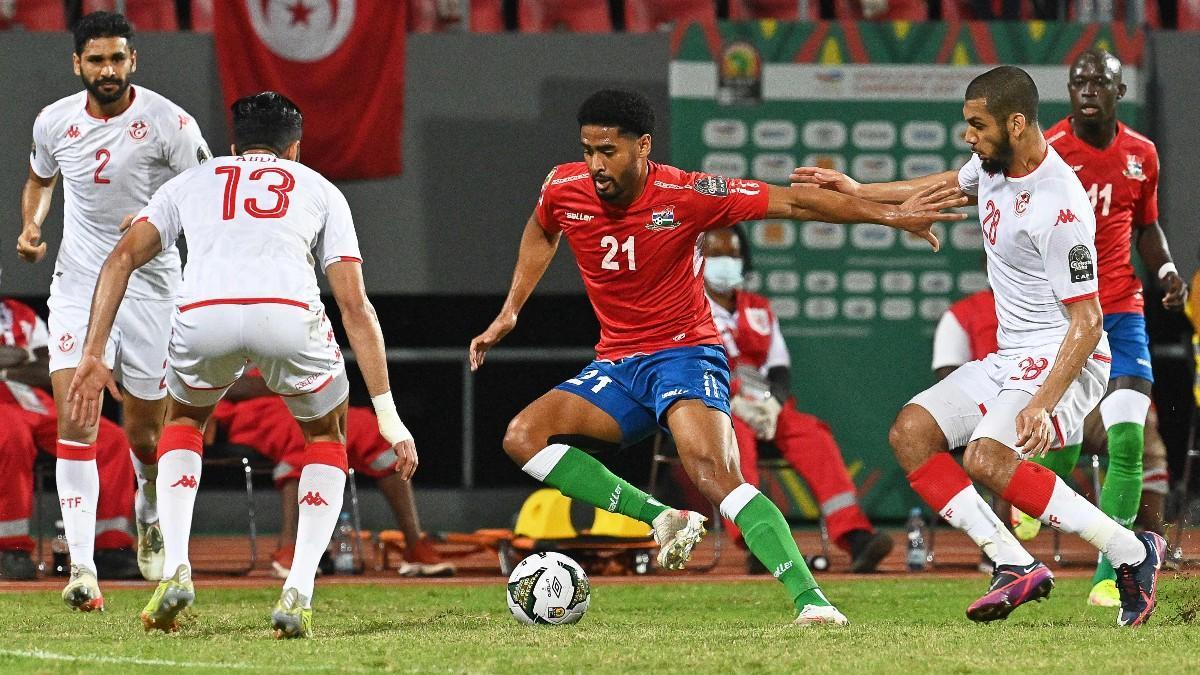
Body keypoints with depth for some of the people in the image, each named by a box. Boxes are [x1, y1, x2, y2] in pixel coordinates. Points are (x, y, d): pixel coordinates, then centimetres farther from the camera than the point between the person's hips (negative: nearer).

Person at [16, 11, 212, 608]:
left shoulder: (169, 123, -12)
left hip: (150, 285, -2)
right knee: (75, 419, -16)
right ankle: (82, 566, -20)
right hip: (78, 284, 2)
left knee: (144, 429, 8)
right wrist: (31, 226, 2)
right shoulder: (54, 122, 1)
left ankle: (150, 516, 43)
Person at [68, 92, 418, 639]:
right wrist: (388, 416, 22)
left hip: (202, 316, 1)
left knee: (183, 421, 34)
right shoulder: (318, 188, 31)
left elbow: (122, 257, 19)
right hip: (288, 314, -1)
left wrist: (93, 355, 17)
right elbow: (355, 307, 23)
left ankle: (175, 569, 16)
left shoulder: (190, 182, 34)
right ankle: (297, 594, 12)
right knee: (326, 437, 28)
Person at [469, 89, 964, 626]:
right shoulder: (563, 189, -6)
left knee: (714, 475, -30)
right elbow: (540, 233, 21)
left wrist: (892, 215, -17)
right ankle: (663, 520, -14)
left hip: (684, 351, -6)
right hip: (616, 364, 6)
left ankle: (809, 600, -34)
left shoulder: (686, 195, -18)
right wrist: (509, 313, 16)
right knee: (522, 437, -15)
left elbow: (794, 202, -13)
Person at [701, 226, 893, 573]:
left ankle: (854, 536, -37)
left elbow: (780, 371, 11)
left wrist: (771, 402, -12)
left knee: (811, 433, -24)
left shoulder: (759, 310, 21)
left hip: (764, 410, 5)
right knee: (736, 434, -38)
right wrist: (734, 403, -22)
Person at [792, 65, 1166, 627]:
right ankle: (1015, 565, -6)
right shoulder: (993, 163, 2)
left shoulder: (1059, 208, -25)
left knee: (988, 459, -30)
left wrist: (1042, 405, -34)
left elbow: (1086, 323, -25)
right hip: (1009, 359, 10)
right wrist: (859, 192, 32)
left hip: (1065, 362, -10)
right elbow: (952, 185, 28)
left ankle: (1133, 553, -20)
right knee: (911, 432, 1)